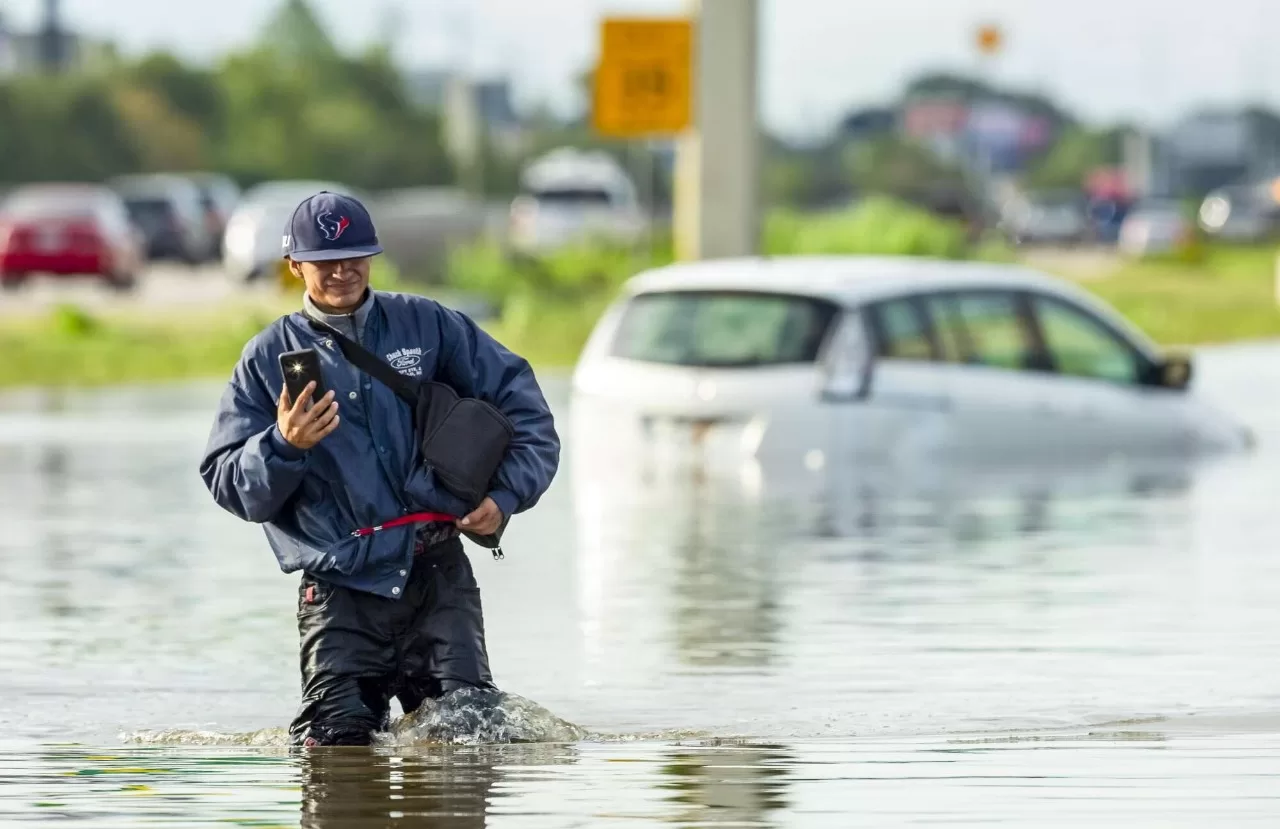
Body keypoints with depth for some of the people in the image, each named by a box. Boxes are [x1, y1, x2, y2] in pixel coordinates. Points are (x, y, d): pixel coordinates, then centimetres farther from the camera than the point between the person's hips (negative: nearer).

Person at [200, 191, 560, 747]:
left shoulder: (427, 326, 9)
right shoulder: (268, 358, 7)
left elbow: (523, 405, 12)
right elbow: (227, 484, 3)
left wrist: (506, 497, -2)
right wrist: (282, 445, -18)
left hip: (438, 578, 1)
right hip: (340, 591, -1)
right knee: (337, 744, -8)